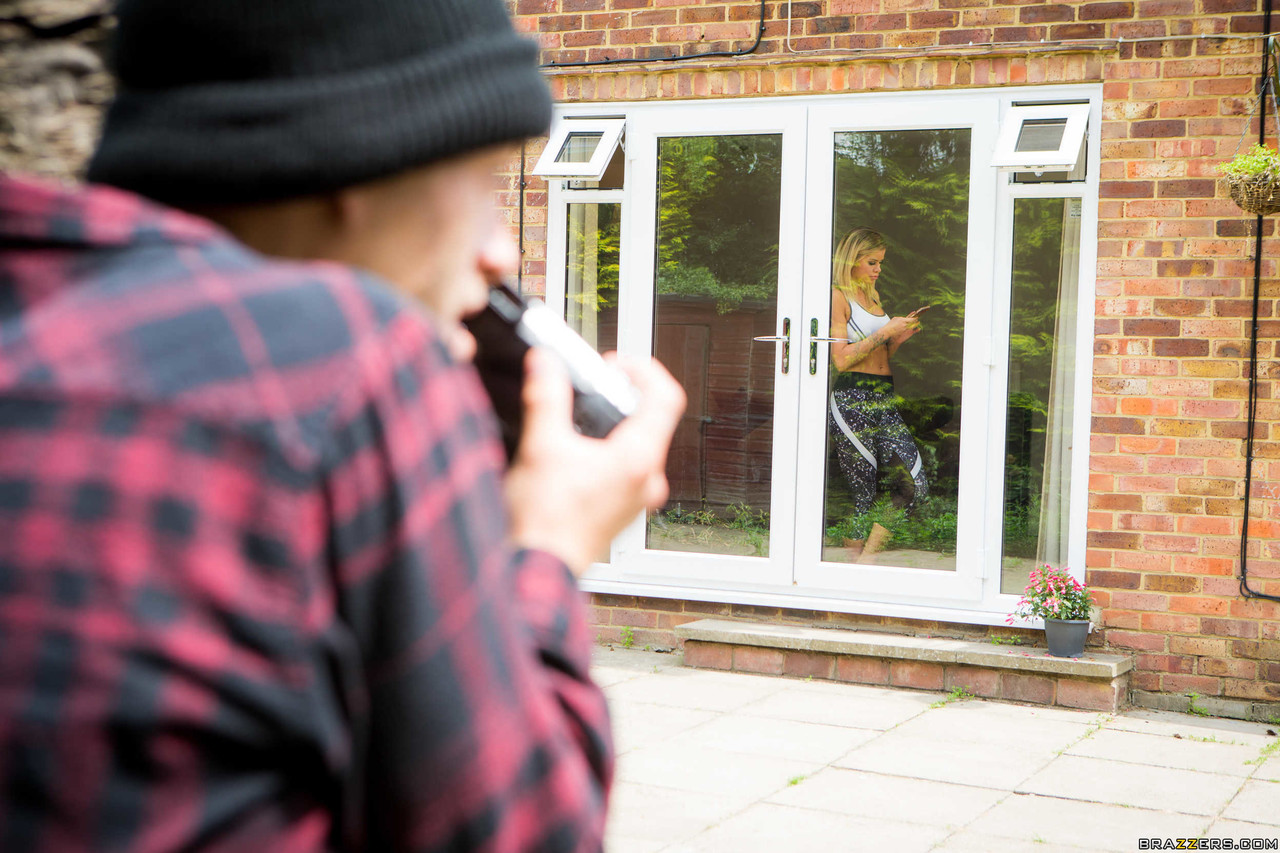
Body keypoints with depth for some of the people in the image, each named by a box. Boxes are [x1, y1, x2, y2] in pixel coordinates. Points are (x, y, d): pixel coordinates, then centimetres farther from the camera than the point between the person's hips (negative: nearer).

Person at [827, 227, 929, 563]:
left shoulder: (872, 296, 22)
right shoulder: (838, 296, -5)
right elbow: (842, 358, -13)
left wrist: (900, 336, 9)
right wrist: (886, 331, -11)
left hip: (884, 399, 8)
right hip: (853, 399, -8)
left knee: (914, 485, -3)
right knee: (863, 495, -5)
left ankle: (867, 559, 5)